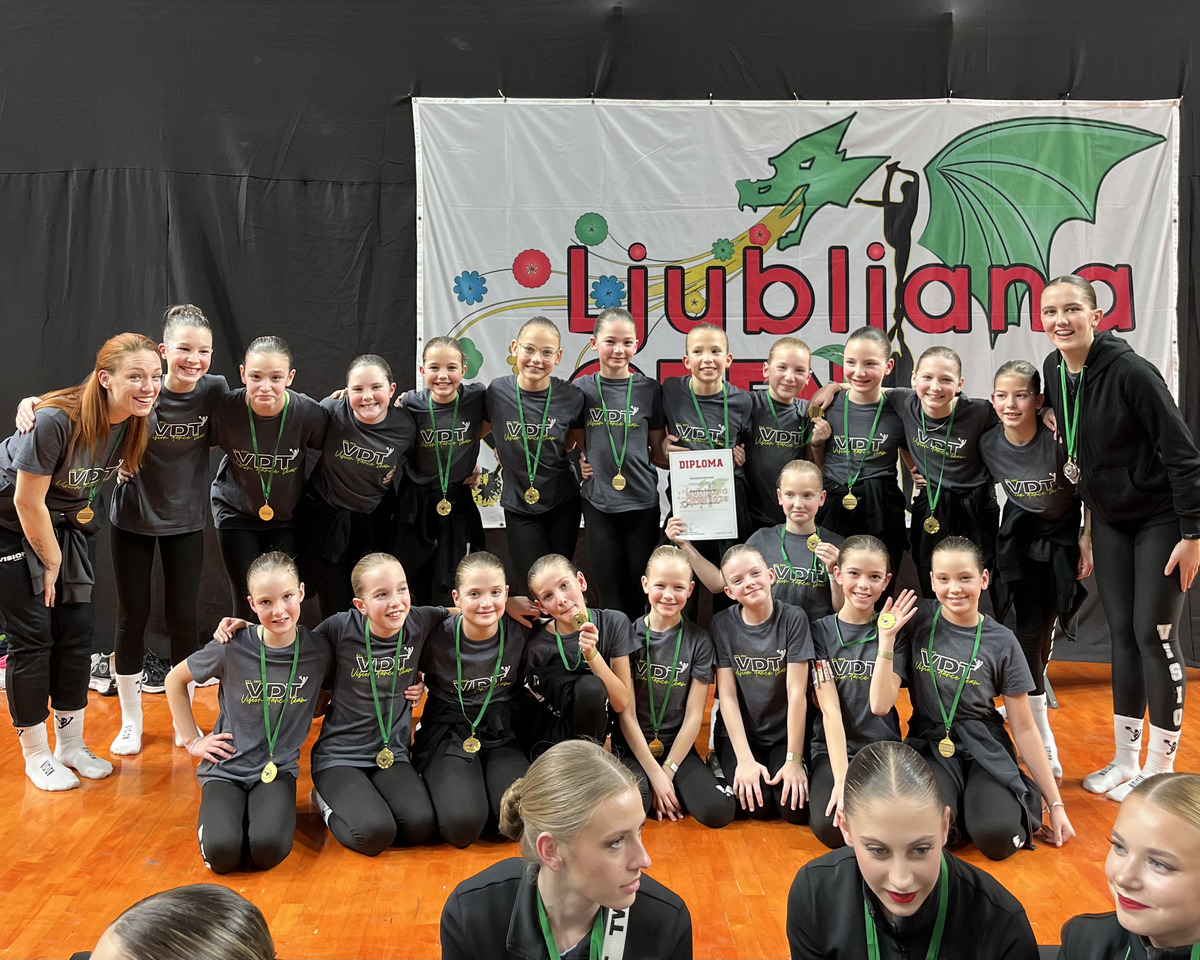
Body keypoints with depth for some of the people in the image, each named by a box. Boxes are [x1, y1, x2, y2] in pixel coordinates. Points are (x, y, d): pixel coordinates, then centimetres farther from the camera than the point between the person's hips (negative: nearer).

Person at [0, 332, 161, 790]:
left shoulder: (138, 423, -13)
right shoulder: (57, 420, -32)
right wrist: (52, 563, -13)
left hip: (69, 524, 6)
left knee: (76, 634, 5)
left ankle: (71, 744, 21)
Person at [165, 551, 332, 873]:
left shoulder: (319, 651, -9)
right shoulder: (232, 648, -13)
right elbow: (175, 680, 4)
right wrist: (193, 740, 2)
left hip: (279, 769, 1)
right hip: (226, 767, 0)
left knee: (268, 849, -27)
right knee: (222, 853, -25)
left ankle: (275, 809, 8)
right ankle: (220, 814, 10)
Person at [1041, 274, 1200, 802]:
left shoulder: (1130, 371, -22)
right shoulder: (1054, 372, -2)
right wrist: (1084, 526, 12)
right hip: (1109, 520, 6)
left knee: (1154, 634, -4)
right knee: (1121, 633, 9)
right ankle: (1126, 761, 19)